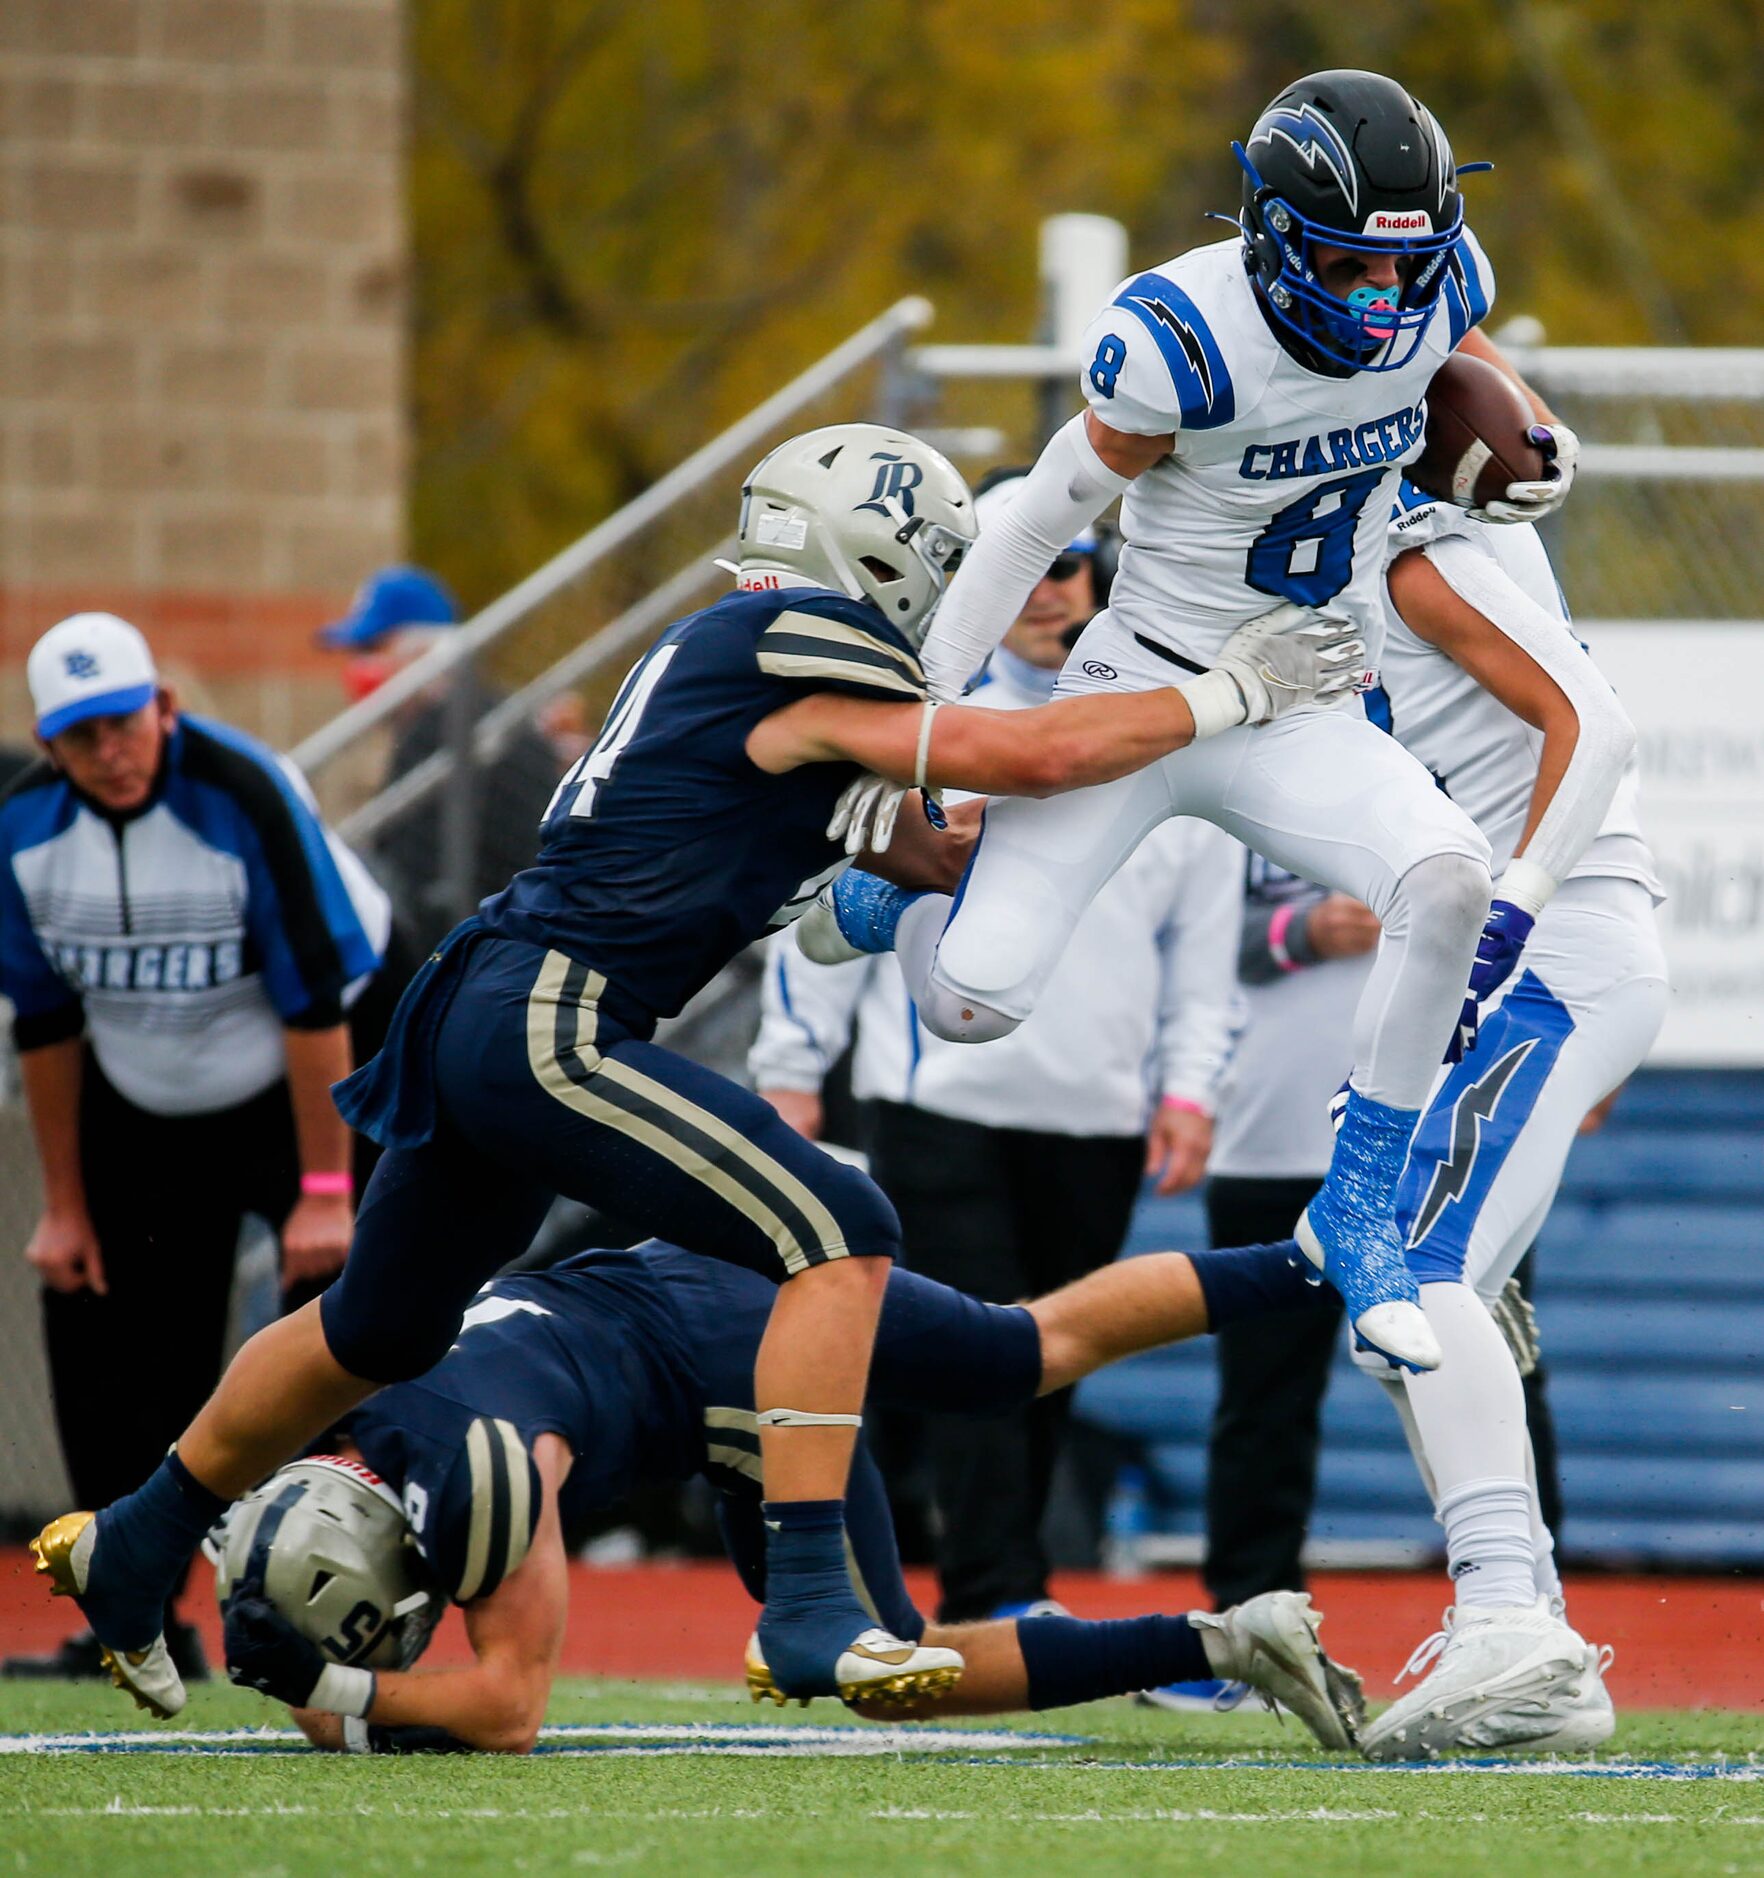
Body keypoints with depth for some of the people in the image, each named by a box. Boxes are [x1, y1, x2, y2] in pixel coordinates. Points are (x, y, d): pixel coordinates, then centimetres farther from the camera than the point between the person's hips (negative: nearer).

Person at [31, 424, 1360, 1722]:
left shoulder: (735, 655, 18)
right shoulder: (801, 657, -11)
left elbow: (931, 848, 22)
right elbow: (1034, 754, -13)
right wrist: (1228, 694, -4)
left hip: (480, 1019, 10)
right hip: (548, 1027, -10)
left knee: (381, 1331, 26)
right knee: (839, 1236, -15)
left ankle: (137, 1546, 42)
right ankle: (808, 1604, -20)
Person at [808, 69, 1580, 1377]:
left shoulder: (1439, 287, -8)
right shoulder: (1187, 339, -24)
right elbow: (1039, 522, -13)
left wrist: (1533, 446, 2)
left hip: (1304, 728, 4)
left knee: (1449, 879, -27)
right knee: (972, 1003, -13)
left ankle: (1358, 1208, -9)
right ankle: (899, 883, 26)